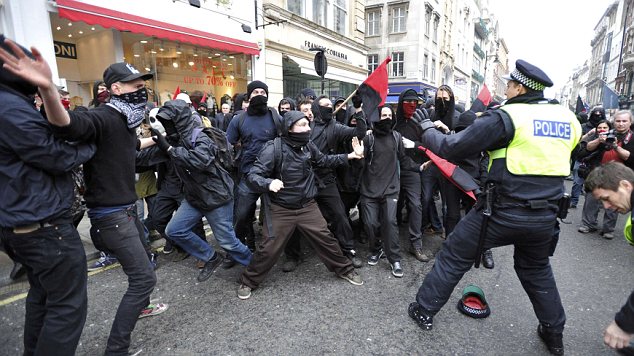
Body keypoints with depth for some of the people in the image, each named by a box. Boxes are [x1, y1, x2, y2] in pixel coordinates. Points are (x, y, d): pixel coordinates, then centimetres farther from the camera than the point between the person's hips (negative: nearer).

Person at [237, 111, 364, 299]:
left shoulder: (308, 146, -3)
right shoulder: (274, 148, -20)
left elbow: (323, 160, 15)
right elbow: (253, 175, -20)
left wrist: (351, 155, 9)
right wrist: (269, 183, -42)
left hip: (307, 206, 4)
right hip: (281, 209, -4)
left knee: (326, 239, 10)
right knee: (270, 248, 4)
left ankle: (344, 269, 34)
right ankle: (248, 281, 28)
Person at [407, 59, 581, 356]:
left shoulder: (506, 116, -13)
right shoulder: (567, 118, 7)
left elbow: (453, 148, -13)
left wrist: (427, 130, 4)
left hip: (503, 212, -6)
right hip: (545, 216, 6)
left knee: (453, 255, 9)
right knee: (537, 270, 29)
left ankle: (424, 311, 21)